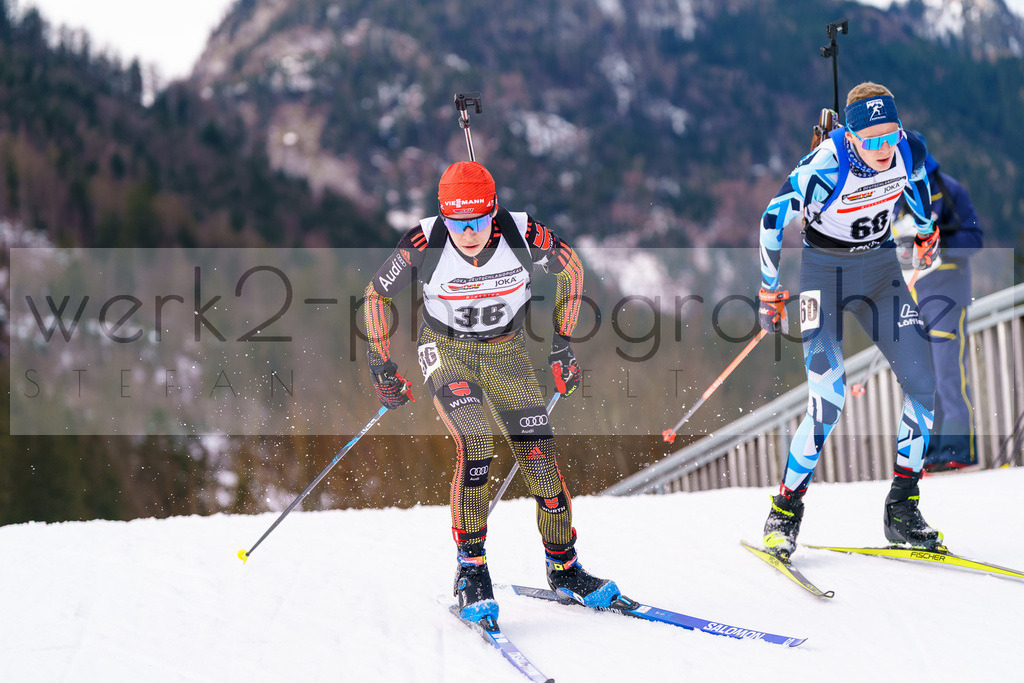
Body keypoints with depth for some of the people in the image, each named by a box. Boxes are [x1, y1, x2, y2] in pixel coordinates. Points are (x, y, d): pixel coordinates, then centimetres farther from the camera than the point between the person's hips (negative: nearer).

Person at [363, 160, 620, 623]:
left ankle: (564, 570, 14)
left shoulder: (523, 234, -24)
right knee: (474, 445, -26)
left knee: (540, 458, -5)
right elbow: (376, 294, -6)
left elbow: (571, 268, -2)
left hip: (506, 351, 2)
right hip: (447, 350, -2)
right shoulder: (423, 244, -25)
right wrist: (380, 365, -5)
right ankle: (471, 569, -14)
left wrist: (563, 343, -1)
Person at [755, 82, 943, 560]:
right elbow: (773, 218, -17)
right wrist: (770, 292, -11)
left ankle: (902, 509, 7)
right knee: (829, 400, -18)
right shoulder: (825, 167, -27)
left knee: (923, 385, -6)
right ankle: (785, 513, -2)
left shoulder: (910, 150, -14)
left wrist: (925, 231, 27)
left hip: (880, 267, 5)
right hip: (824, 271, -5)